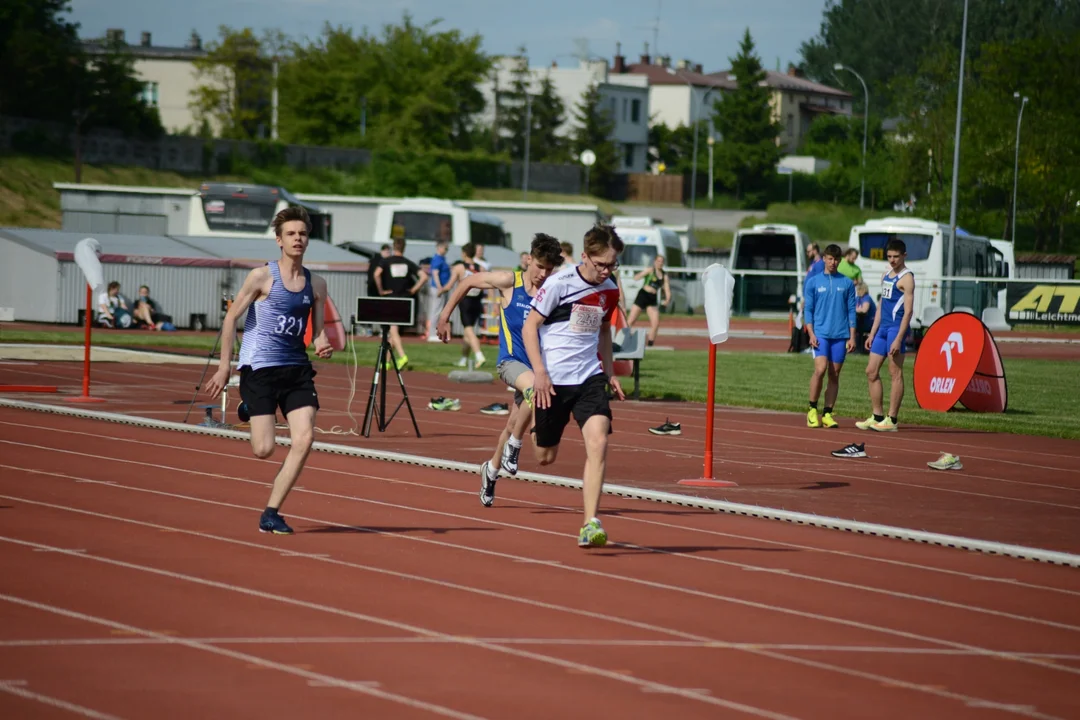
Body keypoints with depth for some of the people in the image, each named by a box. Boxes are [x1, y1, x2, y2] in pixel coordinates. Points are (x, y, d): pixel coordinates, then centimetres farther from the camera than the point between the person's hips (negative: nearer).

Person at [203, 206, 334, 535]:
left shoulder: (316, 284, 8)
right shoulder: (262, 277, -5)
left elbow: (317, 329, 12)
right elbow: (232, 317, -2)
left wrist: (322, 345, -12)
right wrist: (224, 366, -5)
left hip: (297, 368, 5)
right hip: (259, 368, -4)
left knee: (304, 439, -12)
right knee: (264, 449, -10)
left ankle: (271, 513, -3)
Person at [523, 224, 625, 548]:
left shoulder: (610, 291, 5)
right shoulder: (559, 283, -11)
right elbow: (529, 326, -8)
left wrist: (610, 373, 18)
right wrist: (539, 372, -16)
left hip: (590, 378, 3)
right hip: (554, 380, -3)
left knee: (598, 442, -19)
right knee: (545, 457, 9)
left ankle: (590, 525, -19)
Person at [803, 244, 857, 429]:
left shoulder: (847, 283, 9)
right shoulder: (813, 282, 6)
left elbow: (851, 311, 10)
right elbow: (808, 310, 6)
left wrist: (852, 337, 3)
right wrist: (811, 334, -5)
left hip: (840, 335, 2)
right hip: (820, 333, -2)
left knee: (834, 375, 1)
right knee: (820, 369, -17)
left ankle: (827, 414, 6)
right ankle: (812, 410, -4)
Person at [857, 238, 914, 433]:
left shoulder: (906, 278, -9)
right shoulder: (886, 276, 18)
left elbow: (908, 310, -15)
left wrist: (899, 338, -21)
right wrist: (872, 334, 18)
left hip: (896, 328, -9)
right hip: (882, 328, 9)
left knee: (895, 374, -5)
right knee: (871, 372, 9)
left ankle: (892, 420, -3)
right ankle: (877, 417, 14)